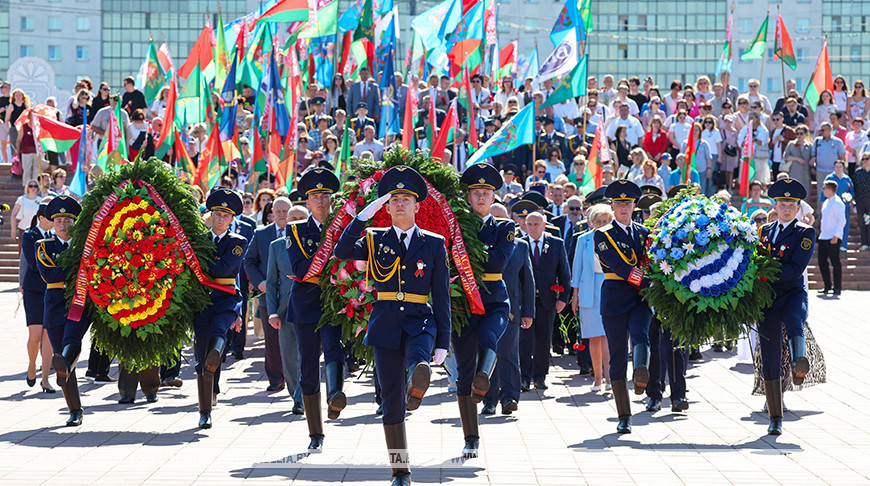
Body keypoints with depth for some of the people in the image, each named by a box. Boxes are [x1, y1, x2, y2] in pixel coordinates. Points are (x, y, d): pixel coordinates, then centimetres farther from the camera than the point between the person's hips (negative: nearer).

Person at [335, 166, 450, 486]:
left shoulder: (434, 244, 7)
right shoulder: (376, 240, 8)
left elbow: (442, 296, 5)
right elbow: (342, 252, -12)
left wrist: (442, 341, -1)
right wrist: (365, 214, -16)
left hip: (420, 322, 1)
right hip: (386, 324, -1)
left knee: (417, 359, -36)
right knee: (391, 401, 1)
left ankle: (417, 386, -62)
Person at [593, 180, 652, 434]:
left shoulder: (643, 232, 16)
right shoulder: (603, 235, 3)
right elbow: (619, 267, -11)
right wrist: (647, 282, -21)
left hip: (640, 299, 2)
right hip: (615, 299, -2)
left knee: (640, 335, -28)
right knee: (618, 357, -1)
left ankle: (641, 374, -55)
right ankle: (624, 417, 4)